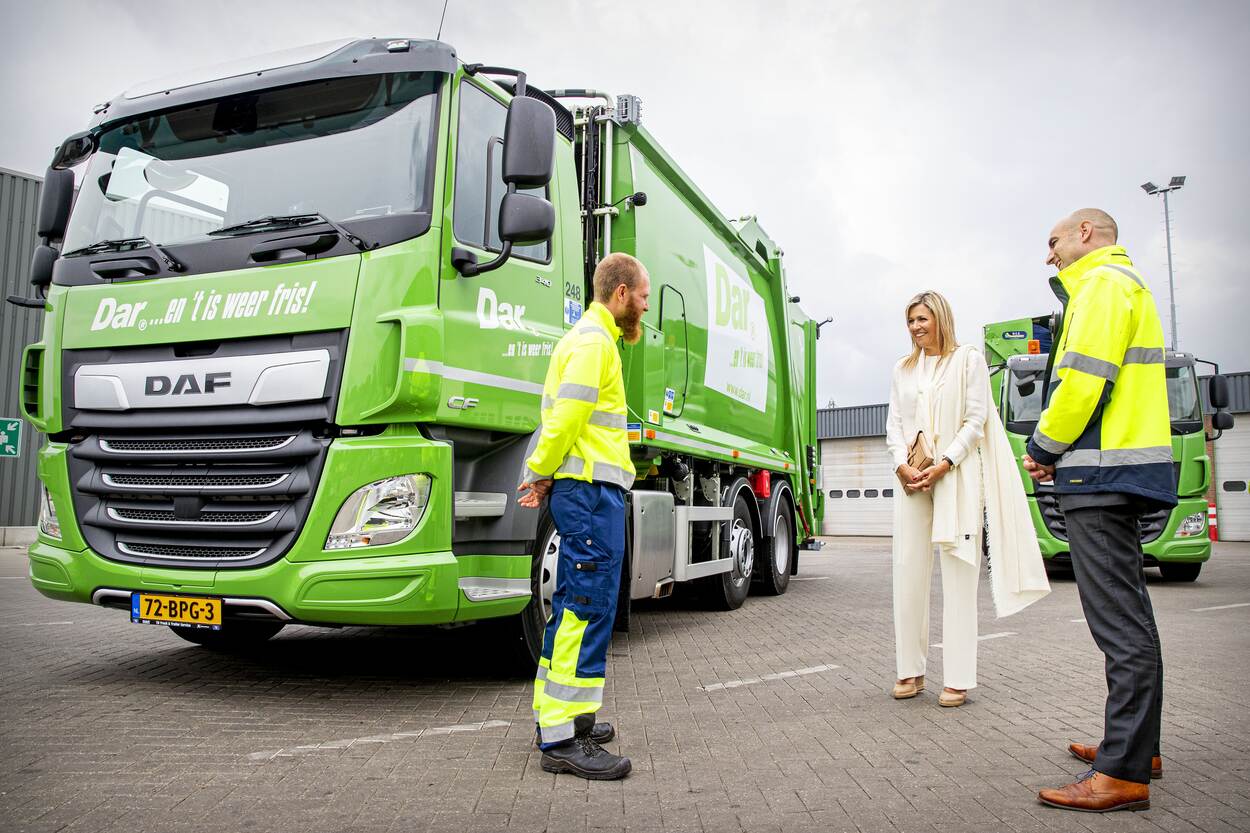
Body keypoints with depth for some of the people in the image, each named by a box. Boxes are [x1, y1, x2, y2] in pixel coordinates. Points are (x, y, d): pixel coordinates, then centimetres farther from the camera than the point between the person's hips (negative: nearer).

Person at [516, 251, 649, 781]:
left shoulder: (590, 338, 23)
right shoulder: (594, 340, -10)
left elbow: (560, 413, 19)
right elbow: (566, 417, -19)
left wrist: (544, 477, 9)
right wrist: (541, 474, -6)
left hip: (585, 491, 11)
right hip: (592, 490, -11)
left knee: (574, 607, 14)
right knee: (589, 608, -10)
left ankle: (556, 717, 24)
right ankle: (562, 740, -7)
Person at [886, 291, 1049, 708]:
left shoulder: (969, 360, 4)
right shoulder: (903, 369, 17)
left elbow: (976, 421, -2)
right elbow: (894, 424, 13)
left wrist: (943, 464, -13)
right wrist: (902, 465, -4)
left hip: (957, 475, -4)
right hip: (912, 478, 4)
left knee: (958, 575, -4)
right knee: (908, 572, 0)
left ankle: (957, 679, -1)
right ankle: (910, 671, 7)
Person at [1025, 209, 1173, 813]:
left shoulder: (1103, 282, -7)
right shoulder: (1127, 284, 26)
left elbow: (1084, 378, -20)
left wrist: (1044, 447, -6)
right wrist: (1057, 452, 13)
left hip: (1101, 474, -11)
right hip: (1120, 472, 11)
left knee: (1119, 621, -11)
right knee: (1126, 611, 15)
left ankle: (1124, 773, -8)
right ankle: (1137, 744, 25)